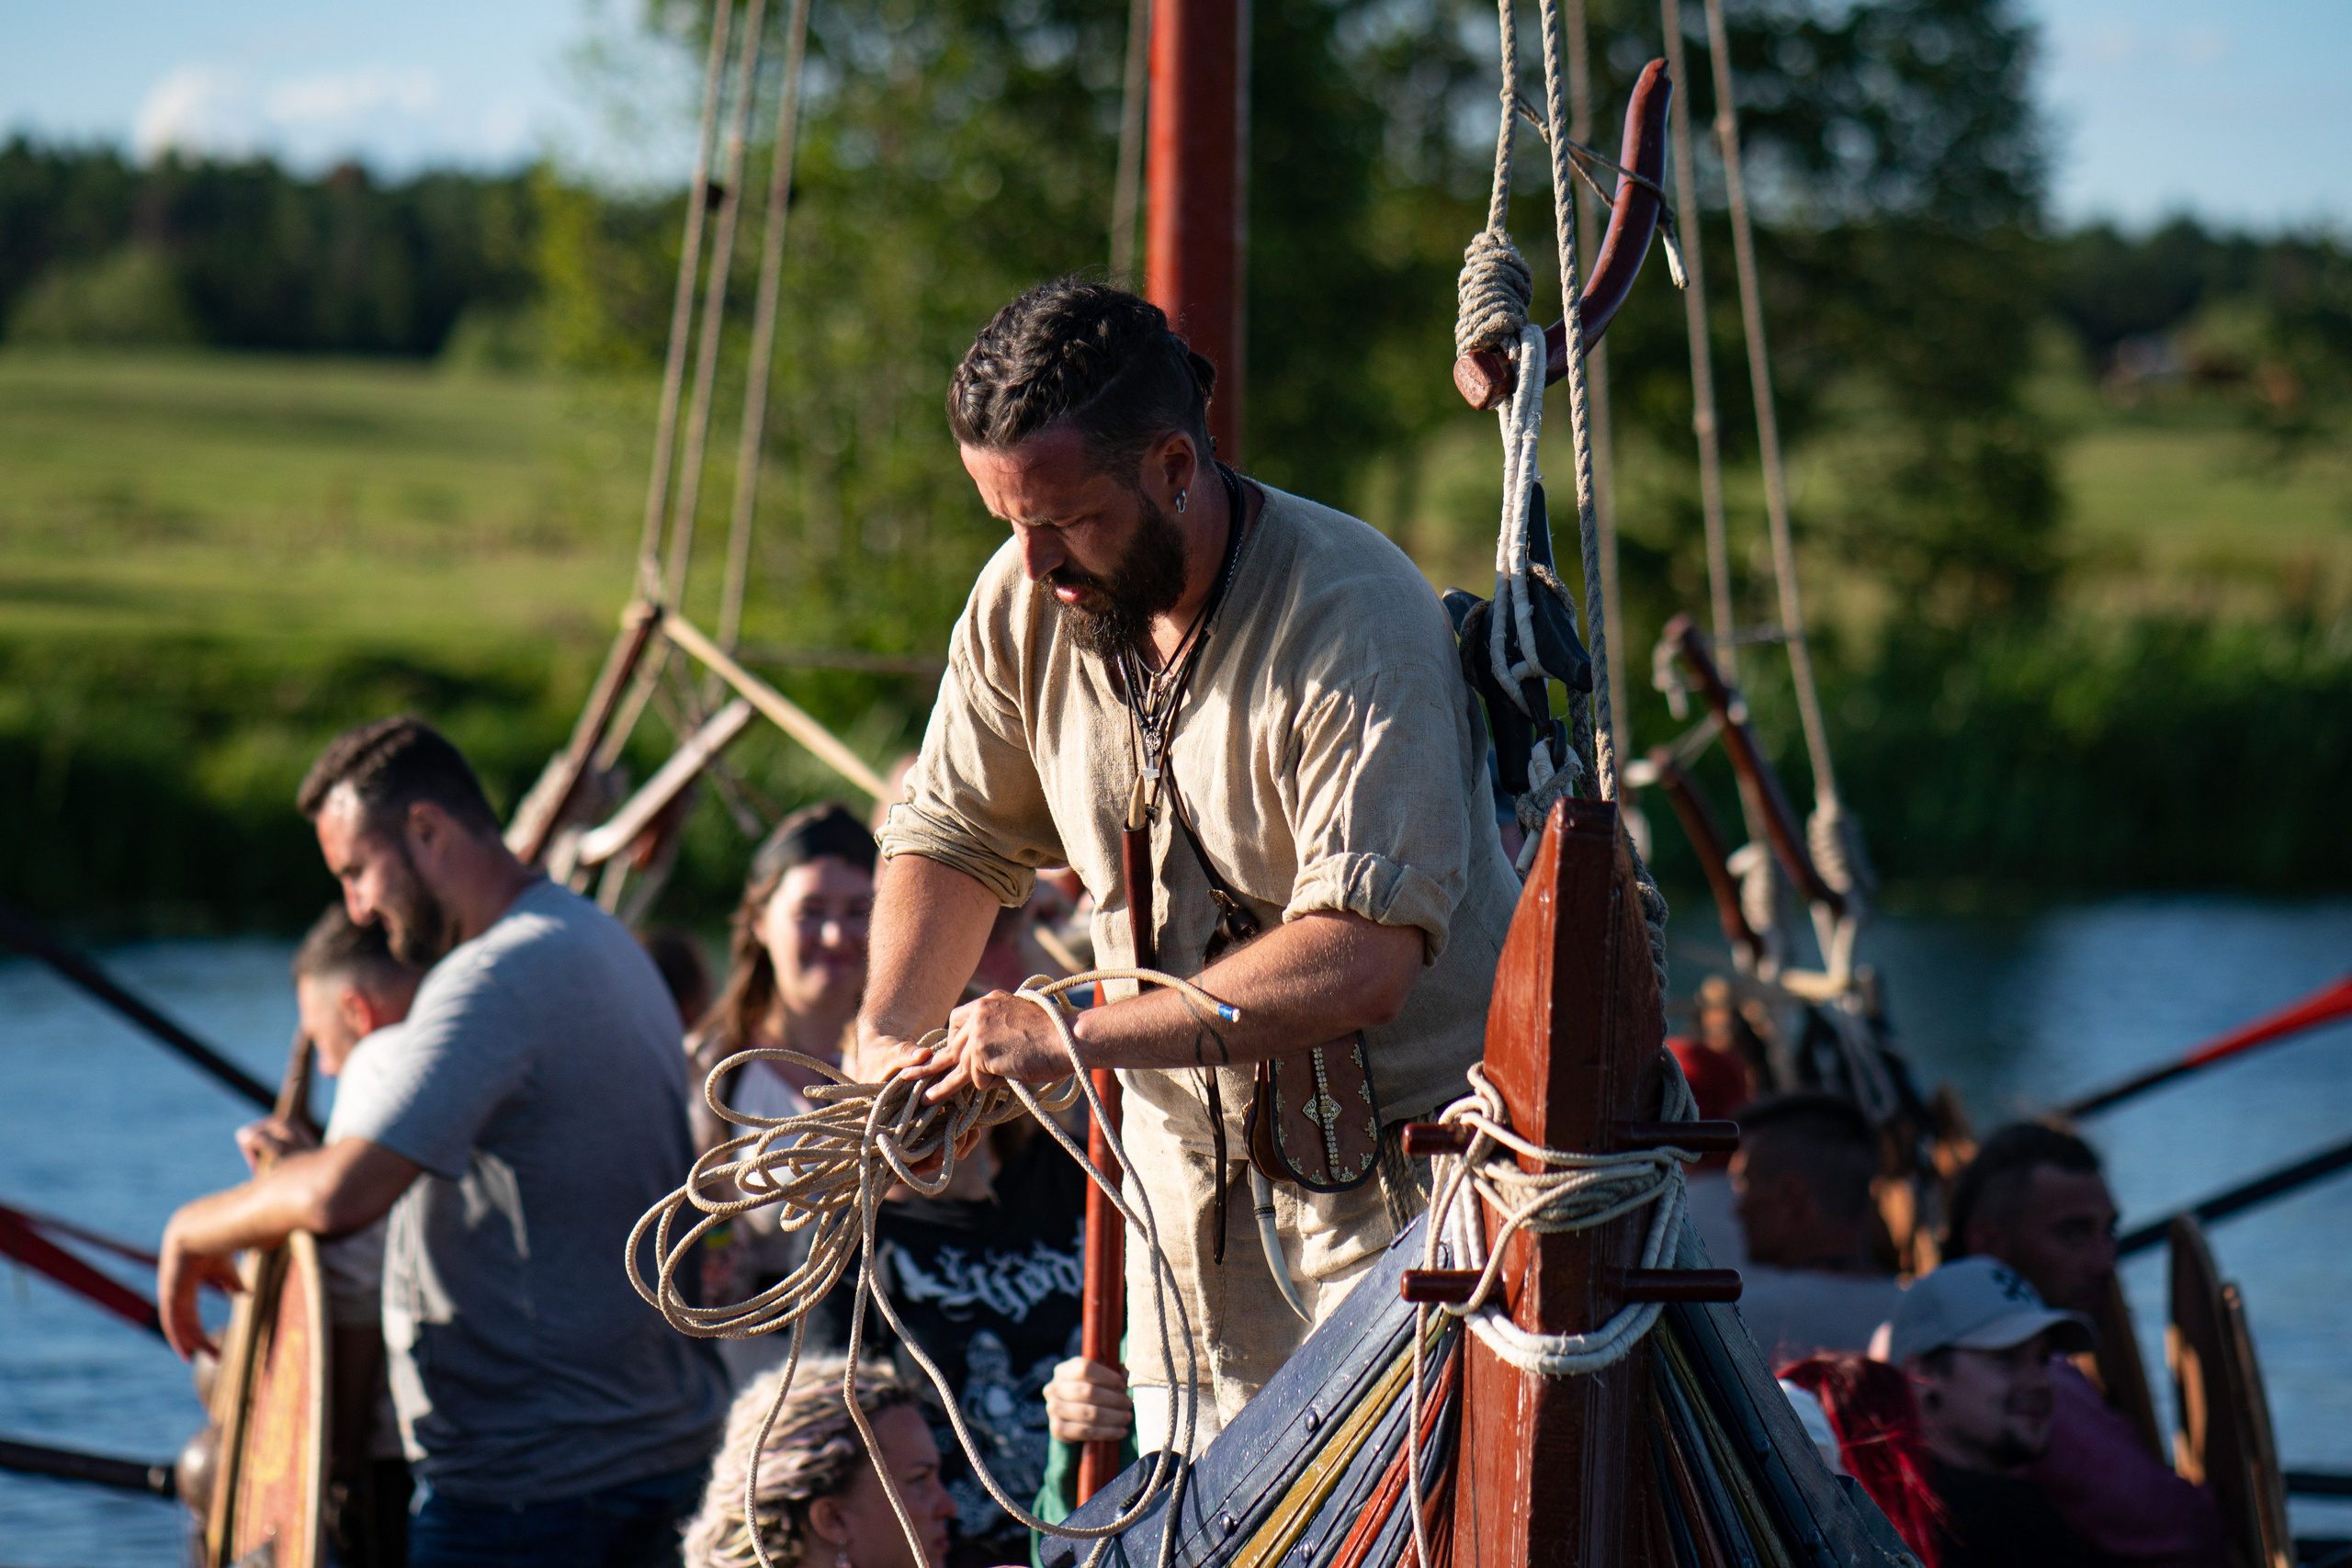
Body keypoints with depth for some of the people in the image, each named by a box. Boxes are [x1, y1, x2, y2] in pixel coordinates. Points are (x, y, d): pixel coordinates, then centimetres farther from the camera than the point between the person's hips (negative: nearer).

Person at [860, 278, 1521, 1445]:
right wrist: (888, 1034, -8)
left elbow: (1360, 962, -32)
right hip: (1194, 1160, 6)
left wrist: (1077, 1037, -32)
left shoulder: (1356, 621, -24)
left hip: (1401, 1166, -6)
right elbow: (956, 836, 10)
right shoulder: (1023, 602, -4)